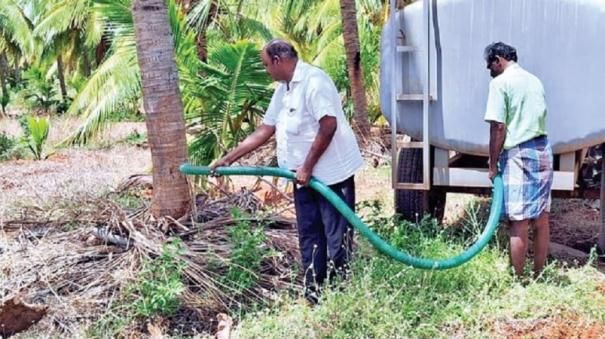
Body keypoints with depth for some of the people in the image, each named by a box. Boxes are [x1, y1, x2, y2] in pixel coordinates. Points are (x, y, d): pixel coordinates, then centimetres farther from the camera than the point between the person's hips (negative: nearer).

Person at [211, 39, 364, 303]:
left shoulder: (313, 81, -15)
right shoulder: (283, 90, 15)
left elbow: (328, 126, -22)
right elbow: (264, 131, 19)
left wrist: (307, 167, -18)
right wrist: (228, 159, 17)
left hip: (332, 172, -9)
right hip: (305, 175, 9)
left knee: (336, 234, -3)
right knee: (309, 234, 13)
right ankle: (313, 290, 22)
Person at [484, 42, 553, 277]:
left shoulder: (500, 83, -6)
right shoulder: (535, 80, 17)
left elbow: (498, 127, -13)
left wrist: (493, 164, -6)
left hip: (518, 153, -7)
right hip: (543, 151, 8)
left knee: (519, 223, -4)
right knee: (541, 220, 11)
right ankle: (538, 276, 20)